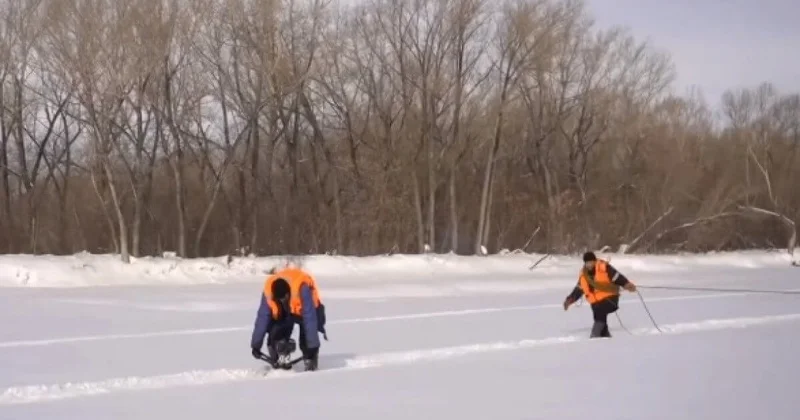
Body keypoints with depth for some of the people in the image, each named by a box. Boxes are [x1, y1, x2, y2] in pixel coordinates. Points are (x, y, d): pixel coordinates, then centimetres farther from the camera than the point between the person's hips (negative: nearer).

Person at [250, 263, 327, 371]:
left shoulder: (302, 288, -41)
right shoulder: (268, 291, -31)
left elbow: (310, 318, -40)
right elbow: (262, 318, -23)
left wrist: (313, 345, -40)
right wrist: (256, 345, -21)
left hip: (307, 309, -3)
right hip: (284, 313, 3)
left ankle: (310, 361, -4)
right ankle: (277, 362, -1)